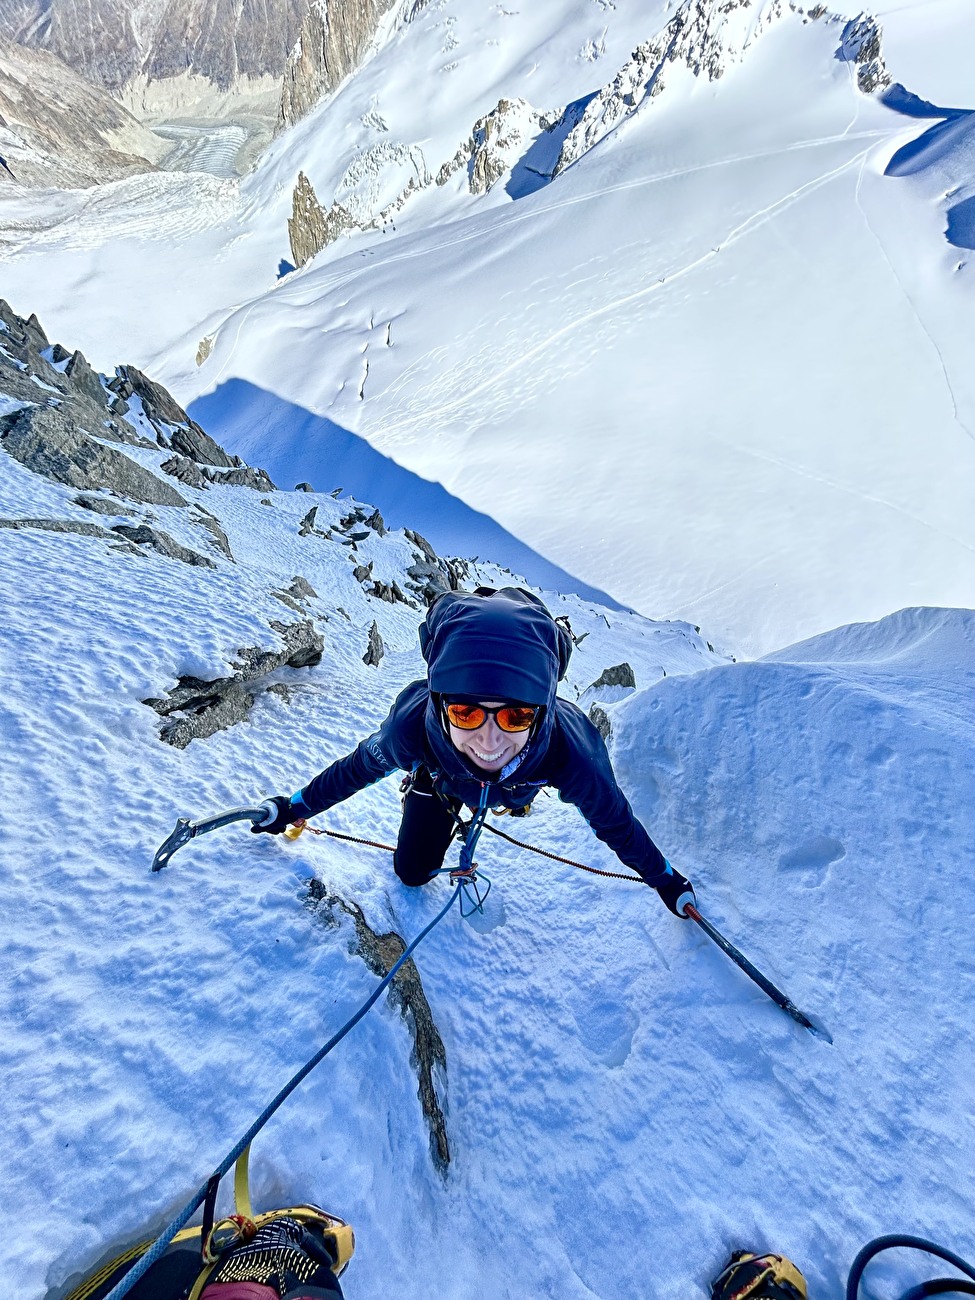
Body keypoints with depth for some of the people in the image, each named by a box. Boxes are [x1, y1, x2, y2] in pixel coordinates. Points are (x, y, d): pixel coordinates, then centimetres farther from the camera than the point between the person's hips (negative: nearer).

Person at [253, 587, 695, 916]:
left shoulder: (570, 752, -47)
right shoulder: (411, 727, -47)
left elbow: (615, 822, -25)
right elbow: (356, 768, -22)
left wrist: (666, 880, -7)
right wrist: (291, 808, -7)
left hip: (515, 790, 1)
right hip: (439, 780, -1)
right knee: (411, 872, 12)